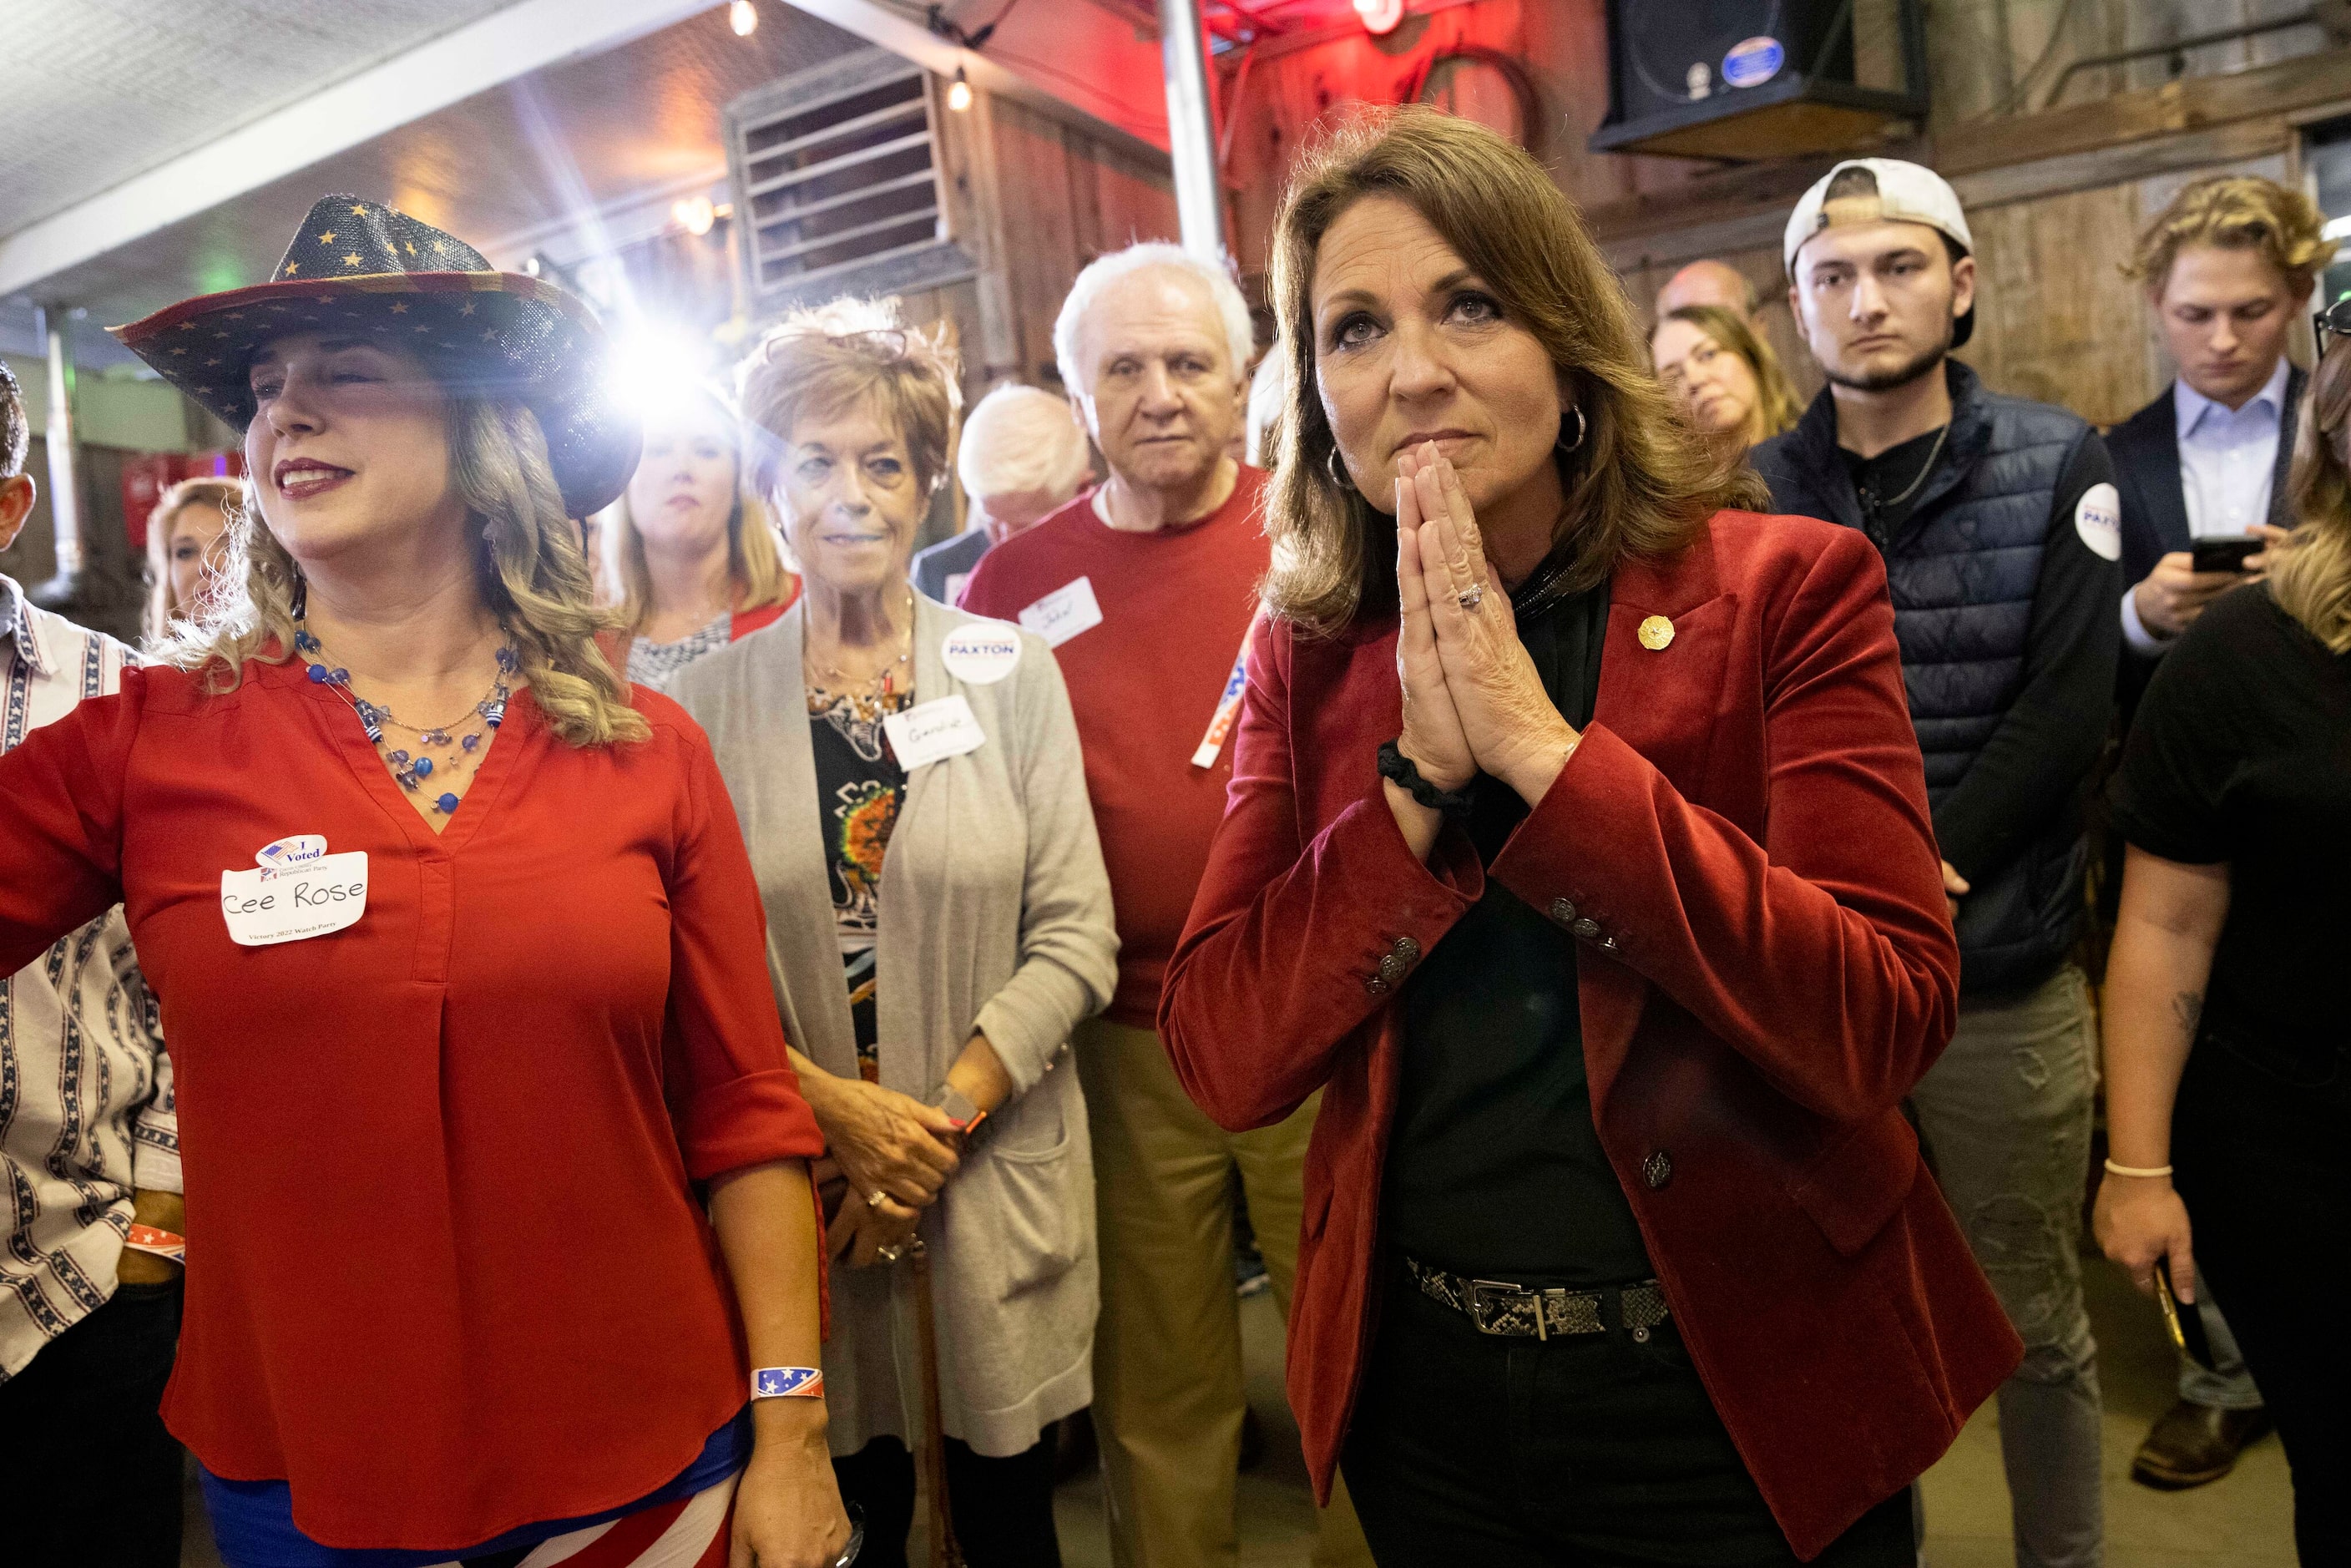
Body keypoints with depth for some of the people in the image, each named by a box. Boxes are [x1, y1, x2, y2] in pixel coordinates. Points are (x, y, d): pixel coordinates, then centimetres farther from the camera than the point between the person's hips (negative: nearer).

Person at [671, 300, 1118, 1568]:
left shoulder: (1008, 671, -3)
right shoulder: (712, 699, -1)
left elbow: (1075, 934, -6)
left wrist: (944, 1114, -11)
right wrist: (834, 1106, -13)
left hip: (996, 1179, 0)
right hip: (803, 1182, 0)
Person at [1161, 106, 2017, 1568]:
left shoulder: (1785, 586, -11)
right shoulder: (1309, 651, -4)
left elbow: (1887, 1021, -21)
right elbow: (1223, 1059, -11)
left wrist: (1539, 747, -26)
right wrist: (1421, 774, -22)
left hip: (1742, 1394, -2)